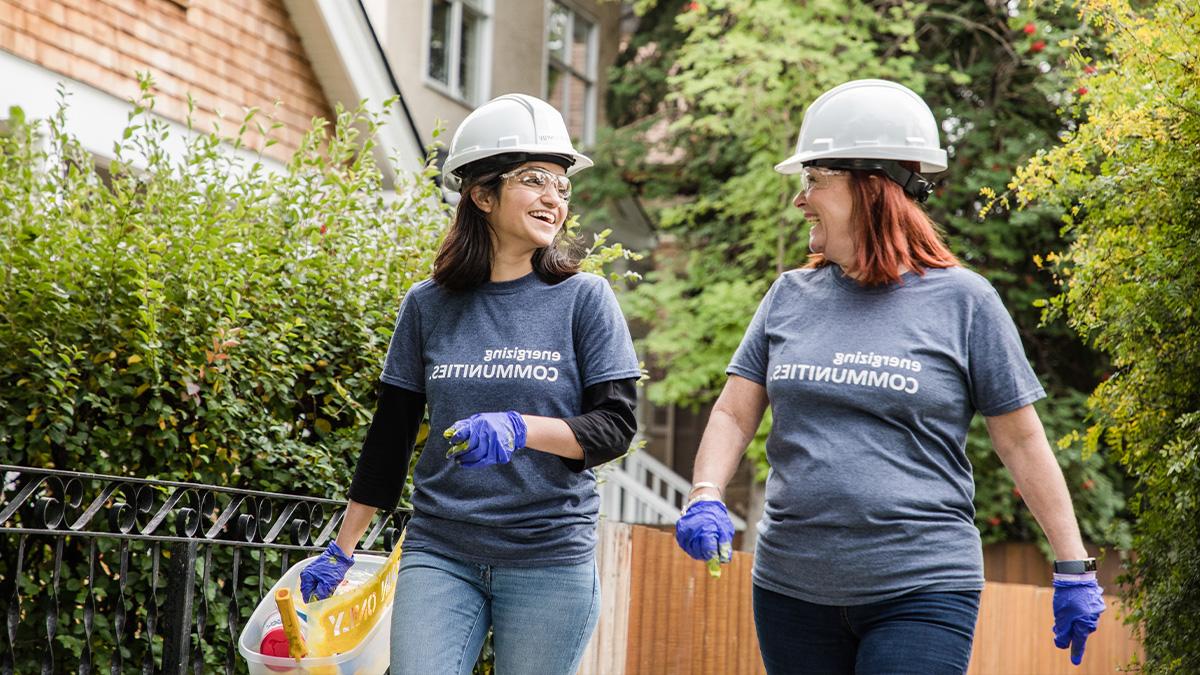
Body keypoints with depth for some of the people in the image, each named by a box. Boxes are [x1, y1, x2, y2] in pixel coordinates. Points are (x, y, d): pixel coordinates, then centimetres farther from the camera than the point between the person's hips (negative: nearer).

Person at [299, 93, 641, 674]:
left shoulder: (582, 299, 1)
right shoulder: (428, 306, 6)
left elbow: (616, 425, -4)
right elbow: (390, 435, 13)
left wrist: (518, 430, -22)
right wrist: (340, 551, 15)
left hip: (549, 557, -1)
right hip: (440, 553, 1)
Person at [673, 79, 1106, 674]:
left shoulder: (960, 301, -2)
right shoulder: (791, 297, 10)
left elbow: (1021, 441, 1)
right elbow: (733, 415, 10)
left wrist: (1073, 568, 2)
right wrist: (706, 499, -9)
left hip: (920, 593, -4)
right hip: (792, 590, 4)